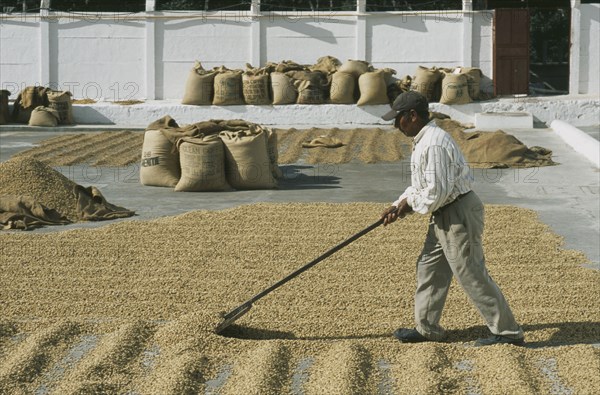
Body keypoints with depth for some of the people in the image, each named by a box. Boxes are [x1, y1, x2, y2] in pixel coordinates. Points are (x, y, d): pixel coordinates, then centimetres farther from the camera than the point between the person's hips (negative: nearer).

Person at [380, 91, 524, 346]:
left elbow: (436, 191, -26)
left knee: (472, 275, -5)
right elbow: (421, 184, 20)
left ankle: (508, 332, 2)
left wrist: (410, 203, -10)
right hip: (444, 216, 11)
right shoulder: (423, 140, 12)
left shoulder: (433, 145, -23)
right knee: (429, 268, 17)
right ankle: (427, 329, 28)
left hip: (458, 215, -11)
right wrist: (399, 206, 9)